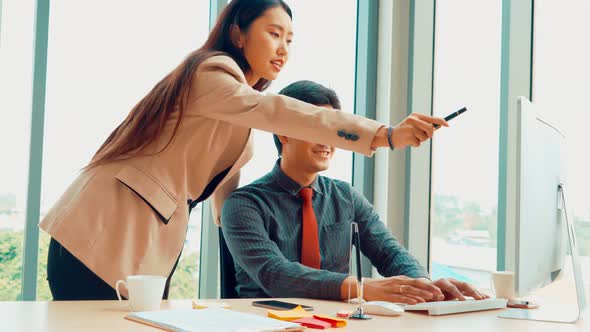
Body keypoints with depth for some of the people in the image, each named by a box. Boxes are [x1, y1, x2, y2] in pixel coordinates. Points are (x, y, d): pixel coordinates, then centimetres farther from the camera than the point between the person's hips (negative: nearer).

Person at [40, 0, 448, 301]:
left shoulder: (239, 121, 16)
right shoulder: (208, 74, -15)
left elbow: (224, 189, 21)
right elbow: (278, 112, -31)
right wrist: (383, 134, -38)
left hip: (150, 251, 9)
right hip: (101, 238, -9)